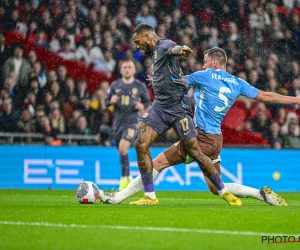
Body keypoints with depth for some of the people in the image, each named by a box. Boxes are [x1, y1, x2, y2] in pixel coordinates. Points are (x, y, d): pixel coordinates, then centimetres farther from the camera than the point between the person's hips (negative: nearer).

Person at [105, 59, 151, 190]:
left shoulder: (140, 86, 2)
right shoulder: (115, 85, 7)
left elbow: (147, 101, 11)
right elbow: (106, 102, 9)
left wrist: (143, 106, -12)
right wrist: (111, 101, -14)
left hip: (132, 121, -4)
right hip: (118, 121, 4)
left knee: (123, 148, -21)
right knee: (121, 150, 9)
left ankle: (125, 179, -14)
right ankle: (129, 177, 28)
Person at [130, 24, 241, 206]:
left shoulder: (165, 45, -12)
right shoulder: (154, 51, 17)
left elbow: (173, 49, -38)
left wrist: (181, 49, -60)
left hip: (178, 107, -8)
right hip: (160, 106, 8)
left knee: (195, 151, -5)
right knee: (141, 145, -7)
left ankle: (224, 192, 10)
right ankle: (150, 196, -1)